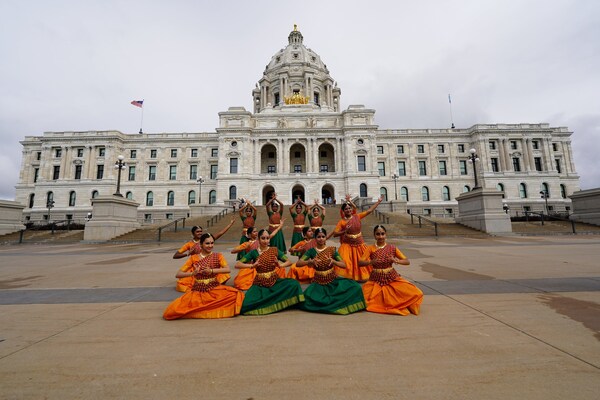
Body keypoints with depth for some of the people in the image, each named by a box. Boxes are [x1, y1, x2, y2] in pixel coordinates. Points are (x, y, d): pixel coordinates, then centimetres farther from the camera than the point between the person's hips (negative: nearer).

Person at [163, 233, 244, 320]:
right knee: (173, 310, -21)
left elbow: (227, 269, -12)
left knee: (235, 295, -26)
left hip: (214, 289, 0)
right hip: (197, 291, 1)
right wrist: (193, 273, -17)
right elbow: (178, 274, -1)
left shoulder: (218, 256, 3)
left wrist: (211, 271, -23)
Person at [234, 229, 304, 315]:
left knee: (294, 284, -24)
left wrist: (280, 265, -16)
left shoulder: (274, 250, 2)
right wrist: (252, 265, -19)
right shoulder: (254, 252, -1)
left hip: (274, 281, 2)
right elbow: (237, 265, -5)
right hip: (260, 283, -1)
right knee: (248, 304, -27)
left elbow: (289, 262, 5)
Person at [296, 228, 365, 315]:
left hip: (333, 280, 0)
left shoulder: (331, 250, -3)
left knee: (355, 287, -21)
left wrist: (334, 261, -26)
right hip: (318, 282, 0)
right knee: (309, 297, -29)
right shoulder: (312, 251, -4)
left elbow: (344, 265, -6)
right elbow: (298, 263, -11)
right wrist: (310, 261, -28)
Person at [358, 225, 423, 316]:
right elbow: (360, 262, -13)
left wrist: (397, 261, -24)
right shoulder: (370, 248, -5)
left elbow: (407, 262, -3)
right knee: (364, 297, -19)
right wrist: (371, 262, -33)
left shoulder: (392, 248, -2)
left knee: (416, 294, -17)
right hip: (376, 280, 0)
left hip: (392, 278, 0)